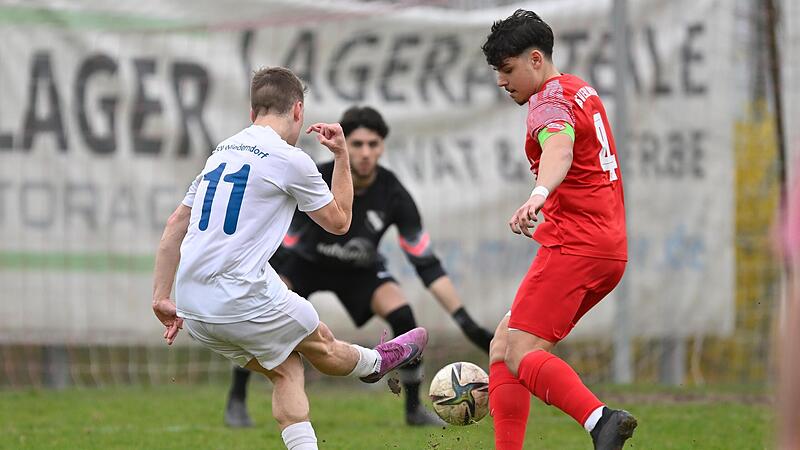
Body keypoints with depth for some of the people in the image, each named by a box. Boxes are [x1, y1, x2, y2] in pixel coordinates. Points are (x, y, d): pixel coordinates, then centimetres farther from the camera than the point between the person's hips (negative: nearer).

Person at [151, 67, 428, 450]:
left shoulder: (221, 152, 15)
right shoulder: (291, 160, -6)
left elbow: (176, 224, 16)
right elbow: (338, 221, 8)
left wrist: (161, 298, 18)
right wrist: (342, 156, 17)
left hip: (193, 307, 7)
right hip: (243, 299, -7)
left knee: (285, 370, 18)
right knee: (320, 344, 22)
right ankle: (377, 362, 48)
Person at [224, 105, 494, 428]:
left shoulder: (393, 195, -27)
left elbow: (427, 264, -23)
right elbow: (281, 249, -26)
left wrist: (466, 323, -28)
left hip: (360, 268, 1)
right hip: (306, 260, -1)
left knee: (402, 316, -22)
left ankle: (414, 408, -4)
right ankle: (237, 400, -8)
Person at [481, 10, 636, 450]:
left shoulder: (551, 100, -10)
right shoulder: (579, 88, 21)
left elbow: (559, 149, -34)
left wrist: (539, 194, -54)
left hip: (574, 244, -10)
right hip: (609, 247, 10)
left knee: (520, 354, -19)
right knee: (503, 343, 12)